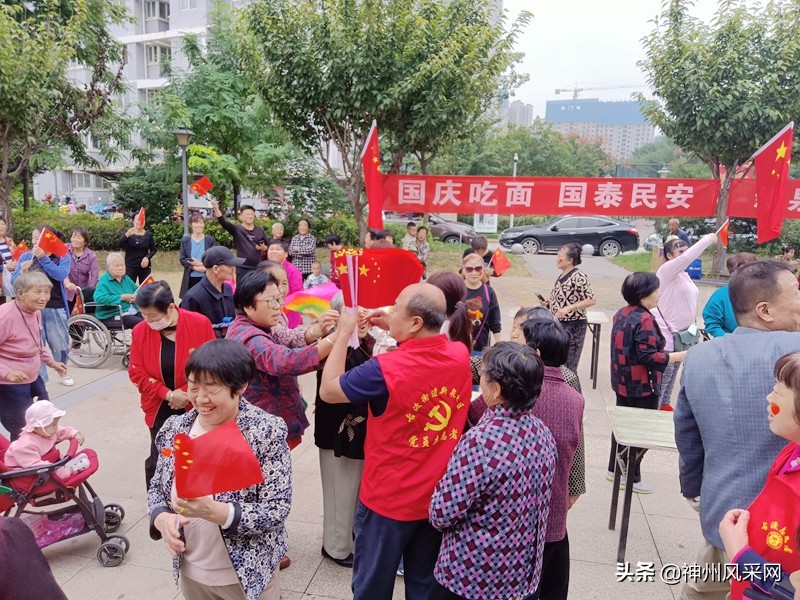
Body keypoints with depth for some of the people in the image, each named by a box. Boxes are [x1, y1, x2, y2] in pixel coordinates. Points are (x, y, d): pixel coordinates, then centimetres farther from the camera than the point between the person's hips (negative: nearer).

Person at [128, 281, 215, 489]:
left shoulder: (200, 324, -14)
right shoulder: (140, 331, -7)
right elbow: (137, 372, -4)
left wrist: (187, 392, -15)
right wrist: (168, 394, -16)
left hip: (194, 406, -1)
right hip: (160, 408, 2)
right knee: (158, 460, 9)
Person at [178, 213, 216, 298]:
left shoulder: (210, 240, 1)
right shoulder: (185, 240, 4)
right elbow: (182, 259, 0)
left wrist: (201, 264, -15)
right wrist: (195, 267, -15)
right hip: (191, 278, 1)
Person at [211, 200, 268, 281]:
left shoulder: (260, 230, 8)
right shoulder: (237, 229, -2)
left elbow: (267, 247, 14)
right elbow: (223, 222, -18)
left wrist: (263, 247, -9)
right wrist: (216, 209, -34)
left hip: (257, 268, 3)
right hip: (242, 268, -3)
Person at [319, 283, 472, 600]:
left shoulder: (385, 369, -28)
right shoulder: (461, 355, -11)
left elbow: (328, 390, -12)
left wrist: (344, 333, -5)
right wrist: (396, 330, 3)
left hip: (388, 500, -5)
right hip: (440, 497, 5)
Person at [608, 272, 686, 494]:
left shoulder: (622, 314, 5)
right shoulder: (644, 320, -22)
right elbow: (648, 357, -24)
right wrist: (677, 356, -15)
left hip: (623, 383, 9)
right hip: (642, 387, -9)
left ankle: (614, 469, 31)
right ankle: (631, 477, 15)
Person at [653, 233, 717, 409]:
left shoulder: (684, 274, 14)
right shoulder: (667, 270, -13)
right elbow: (687, 258, -31)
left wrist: (692, 325, 18)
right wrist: (707, 239, -25)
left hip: (681, 332, 9)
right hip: (666, 333, -9)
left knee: (673, 372, 17)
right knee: (664, 373, -7)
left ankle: (665, 405, 29)